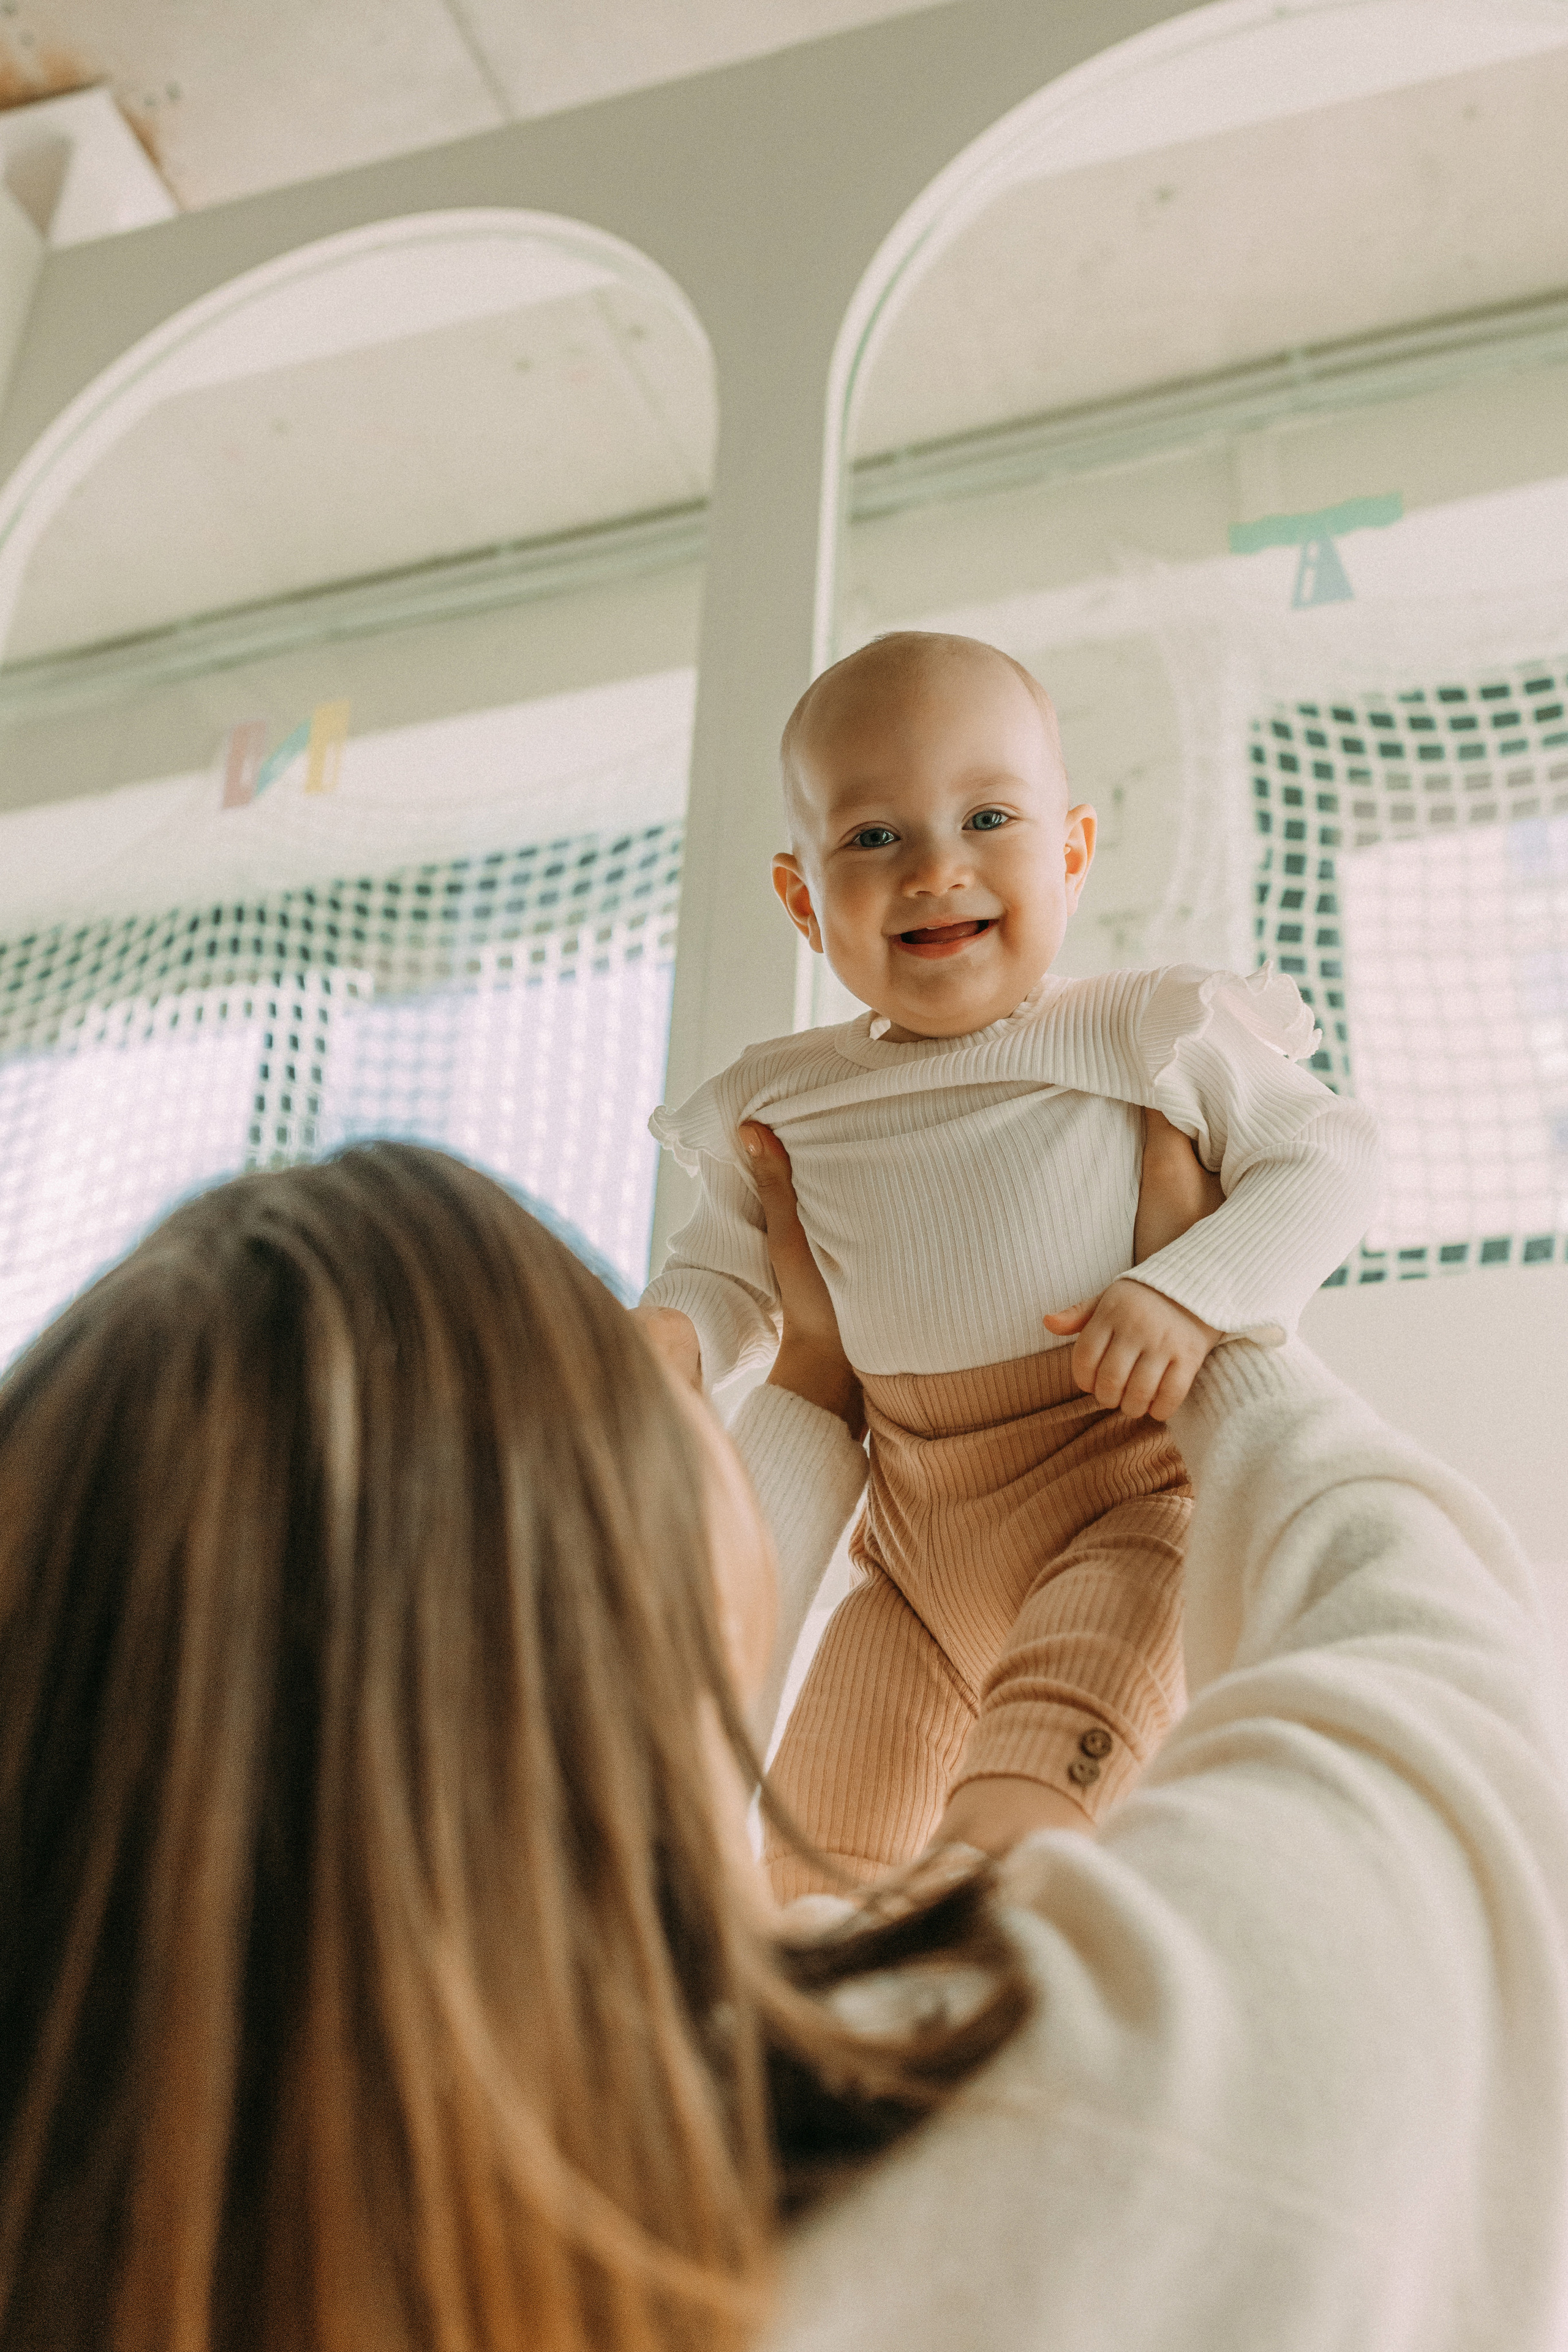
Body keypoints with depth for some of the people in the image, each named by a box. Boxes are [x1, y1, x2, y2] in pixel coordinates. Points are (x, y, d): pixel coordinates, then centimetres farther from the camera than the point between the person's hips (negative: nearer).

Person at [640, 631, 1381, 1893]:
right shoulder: (783, 1104, 4)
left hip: (1124, 1494, -4)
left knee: (1041, 1767, -32)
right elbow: (734, 1256, 18)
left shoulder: (1152, 1033, -7)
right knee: (812, 1846, 8)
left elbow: (1327, 1155, -5)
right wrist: (672, 1330, -5)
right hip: (920, 1541, 5)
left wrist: (1196, 1293, -21)